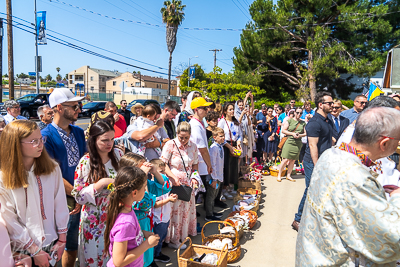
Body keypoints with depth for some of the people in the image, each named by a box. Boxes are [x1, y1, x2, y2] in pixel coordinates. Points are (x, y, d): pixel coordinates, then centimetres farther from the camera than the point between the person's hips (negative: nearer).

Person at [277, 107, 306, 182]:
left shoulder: (303, 123, 11)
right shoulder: (289, 120, 2)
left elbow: (305, 133, 13)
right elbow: (283, 130, -2)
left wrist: (300, 135, -8)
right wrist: (292, 133, -12)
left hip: (298, 143, 4)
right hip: (289, 141, -4)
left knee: (292, 160, 7)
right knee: (286, 159, -8)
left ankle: (288, 175, 18)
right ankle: (279, 175, 4)